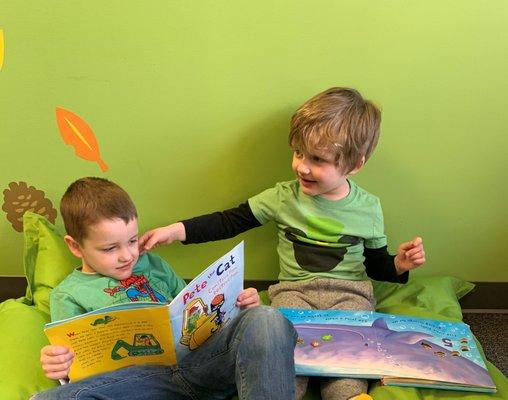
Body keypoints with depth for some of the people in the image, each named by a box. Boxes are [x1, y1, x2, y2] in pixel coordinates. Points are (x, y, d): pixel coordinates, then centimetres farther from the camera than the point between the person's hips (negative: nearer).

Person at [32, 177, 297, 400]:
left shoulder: (152, 264, 27)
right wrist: (57, 365, -13)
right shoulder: (69, 295, 17)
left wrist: (239, 306, 10)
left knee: (266, 319, -26)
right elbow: (76, 362, 11)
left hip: (196, 357, 3)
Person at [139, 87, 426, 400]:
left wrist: (399, 265, -8)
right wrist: (176, 231, -9)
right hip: (294, 290, 0)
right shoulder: (283, 197, 1)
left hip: (349, 291, 0)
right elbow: (230, 222, 2)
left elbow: (376, 266, 15)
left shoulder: (368, 208, 3)